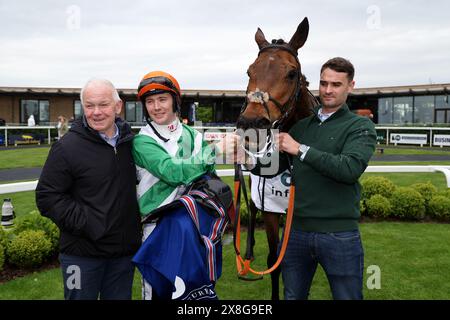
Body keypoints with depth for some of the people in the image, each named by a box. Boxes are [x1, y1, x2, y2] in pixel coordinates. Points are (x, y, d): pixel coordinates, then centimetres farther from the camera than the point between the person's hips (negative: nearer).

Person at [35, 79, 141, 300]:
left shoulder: (130, 142, 5)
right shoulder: (67, 147, -12)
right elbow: (47, 196, -11)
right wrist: (84, 223, -18)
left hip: (125, 249, 5)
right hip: (83, 254, -4)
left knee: (120, 297, 19)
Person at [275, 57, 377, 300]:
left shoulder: (360, 126, -4)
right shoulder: (301, 125, 10)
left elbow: (350, 168, -22)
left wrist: (300, 149, -19)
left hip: (339, 234, -4)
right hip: (297, 229, 4)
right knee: (293, 296, 18)